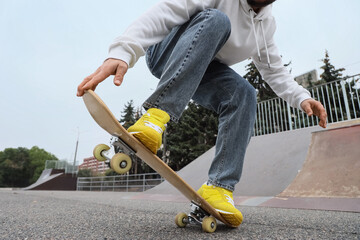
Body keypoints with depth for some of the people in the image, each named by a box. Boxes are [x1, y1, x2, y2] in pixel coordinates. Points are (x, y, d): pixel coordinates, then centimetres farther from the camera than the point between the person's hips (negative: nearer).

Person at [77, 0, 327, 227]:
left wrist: (301, 97, -5)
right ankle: (157, 113, -45)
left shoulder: (268, 24, 4)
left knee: (243, 94, -24)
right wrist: (123, 52, -45)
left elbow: (274, 70, 11)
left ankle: (218, 187, -27)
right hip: (166, 54, -4)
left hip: (201, 74, 5)